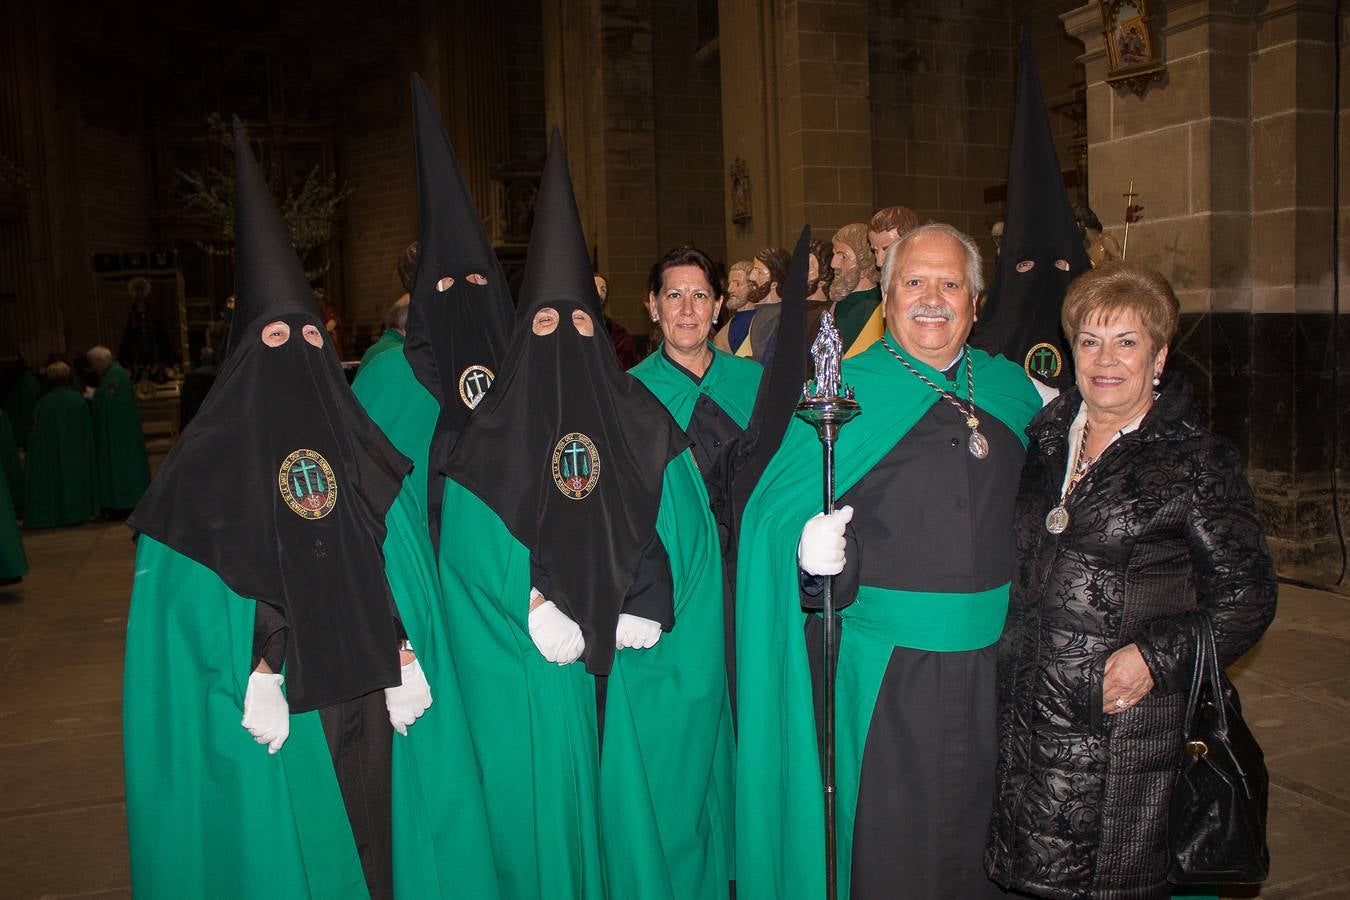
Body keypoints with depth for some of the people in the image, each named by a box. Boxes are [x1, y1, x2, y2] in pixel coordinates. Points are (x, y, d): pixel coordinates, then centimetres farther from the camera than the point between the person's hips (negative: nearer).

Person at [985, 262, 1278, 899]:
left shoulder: (1196, 459, -6)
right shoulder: (1046, 439, 9)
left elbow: (1247, 594, -5)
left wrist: (1158, 656, -15)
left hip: (1128, 726, -4)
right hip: (1027, 717, 5)